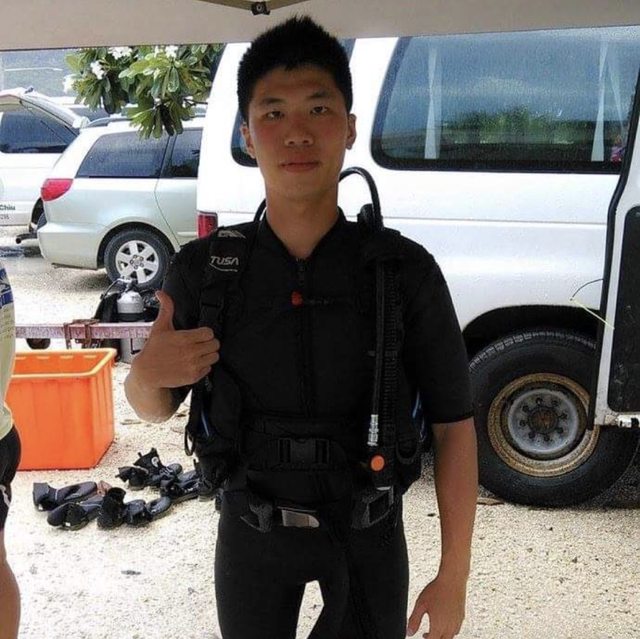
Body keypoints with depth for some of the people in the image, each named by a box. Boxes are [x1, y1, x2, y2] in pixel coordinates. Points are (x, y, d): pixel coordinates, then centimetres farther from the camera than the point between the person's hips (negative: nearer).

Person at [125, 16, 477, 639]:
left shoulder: (406, 271, -16)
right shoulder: (202, 269, -12)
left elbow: (453, 424, -9)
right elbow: (155, 406, 1)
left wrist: (453, 578, -10)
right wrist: (146, 374, -22)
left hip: (368, 532, -1)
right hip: (252, 529, 2)